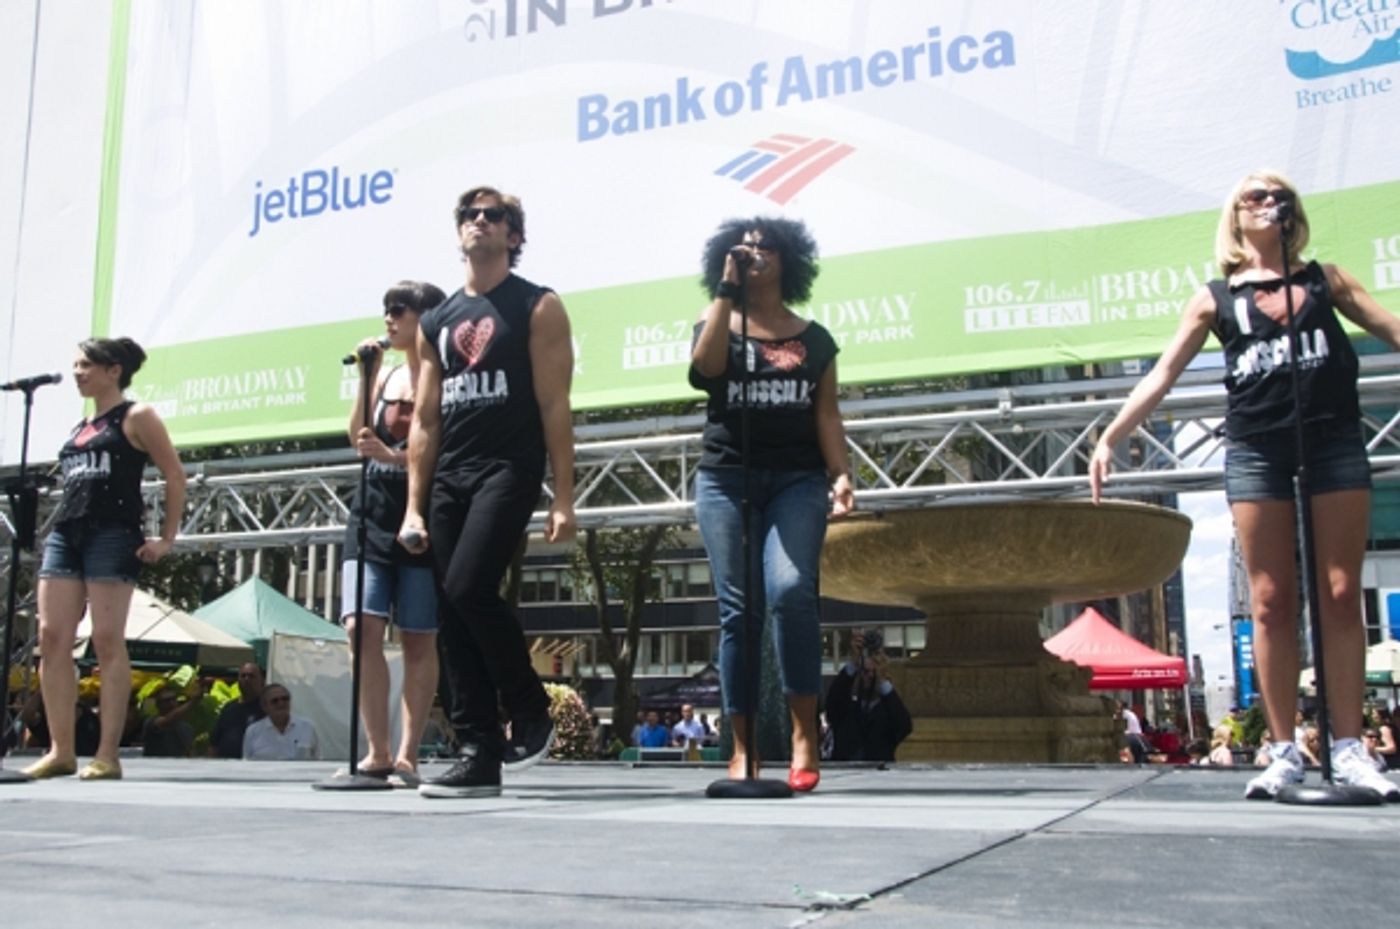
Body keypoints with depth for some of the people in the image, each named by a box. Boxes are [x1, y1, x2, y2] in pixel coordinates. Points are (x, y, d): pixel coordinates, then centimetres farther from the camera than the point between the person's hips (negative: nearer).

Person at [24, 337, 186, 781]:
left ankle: (108, 754, -7)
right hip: (65, 533, 7)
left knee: (108, 640, -9)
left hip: (113, 534, -7)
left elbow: (175, 476, -2)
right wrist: (67, 523, 13)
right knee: (52, 638, -2)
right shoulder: (78, 428, 22)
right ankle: (61, 751, 3)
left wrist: (166, 539, -6)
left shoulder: (136, 416, 3)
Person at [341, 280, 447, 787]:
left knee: (418, 641, 1)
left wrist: (392, 456, -24)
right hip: (373, 512, 5)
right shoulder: (386, 372, 15)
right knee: (363, 628, -7)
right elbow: (358, 437, 9)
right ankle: (376, 752, 0)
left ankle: (406, 756, 7)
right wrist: (366, 377, 2)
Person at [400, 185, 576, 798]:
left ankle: (530, 710, 0)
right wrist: (414, 507, 8)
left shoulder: (538, 307, 3)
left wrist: (563, 499, -11)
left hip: (508, 470, -6)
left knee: (468, 588, -22)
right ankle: (478, 755, 8)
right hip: (448, 478, 6)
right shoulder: (436, 323, 18)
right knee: (452, 619, 2)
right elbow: (425, 421, 16)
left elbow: (554, 407, -5)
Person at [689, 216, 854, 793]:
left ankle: (805, 734, -16)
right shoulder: (718, 325, 14)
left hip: (797, 480, 0)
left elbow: (827, 414, 10)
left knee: (790, 590, -23)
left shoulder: (813, 338, 16)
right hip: (726, 479, 1)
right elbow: (706, 366, -9)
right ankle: (742, 749, 0)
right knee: (738, 610, -4)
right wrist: (726, 290, -4)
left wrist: (840, 473, -4)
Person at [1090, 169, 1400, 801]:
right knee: (1271, 602, -2)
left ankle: (1348, 749, 4)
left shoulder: (1325, 279, 15)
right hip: (1256, 450, -1)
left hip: (1335, 442, 1)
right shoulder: (1215, 299, 10)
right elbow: (1162, 375, 7)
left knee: (1341, 596, -1)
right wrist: (1110, 437, -3)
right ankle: (1284, 751, 2)